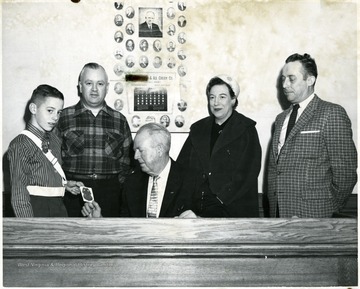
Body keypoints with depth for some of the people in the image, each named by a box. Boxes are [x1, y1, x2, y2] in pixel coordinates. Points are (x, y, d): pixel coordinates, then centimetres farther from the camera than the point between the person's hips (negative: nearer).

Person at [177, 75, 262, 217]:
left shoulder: (246, 129, 3)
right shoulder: (198, 129, 16)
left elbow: (248, 173, -5)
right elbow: (182, 166, 13)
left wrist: (221, 199, -11)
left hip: (233, 208, -3)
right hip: (197, 207, 3)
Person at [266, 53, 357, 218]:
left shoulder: (332, 113, -7)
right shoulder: (281, 119, 15)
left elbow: (345, 171, -10)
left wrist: (330, 209, -3)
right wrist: (273, 207, 6)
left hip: (313, 216, -5)